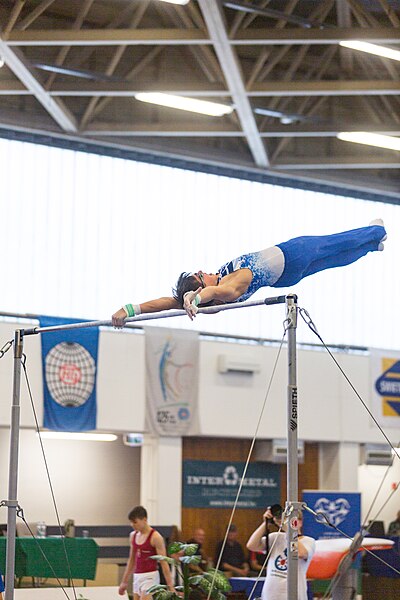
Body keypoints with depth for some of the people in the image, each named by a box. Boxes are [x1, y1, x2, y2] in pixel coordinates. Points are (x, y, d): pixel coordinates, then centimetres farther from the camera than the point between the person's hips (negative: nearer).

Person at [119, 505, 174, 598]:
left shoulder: (155, 537, -11)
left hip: (150, 577, -7)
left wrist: (170, 586, -16)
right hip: (137, 576, 7)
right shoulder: (133, 535, 10)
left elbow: (164, 563, -12)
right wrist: (124, 581, 22)